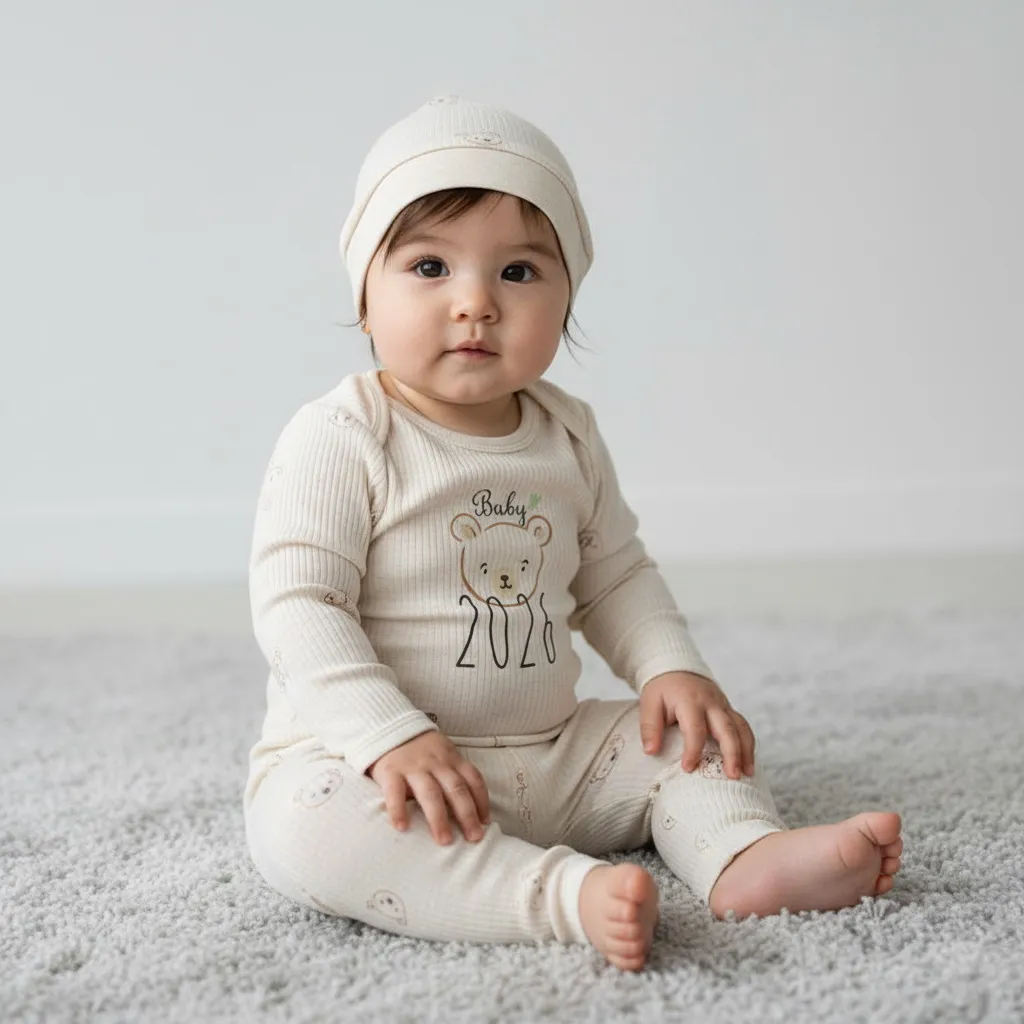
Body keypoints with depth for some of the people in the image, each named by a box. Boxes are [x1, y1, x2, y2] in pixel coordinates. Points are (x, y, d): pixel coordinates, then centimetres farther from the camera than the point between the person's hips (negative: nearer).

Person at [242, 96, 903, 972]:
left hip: (550, 756, 6)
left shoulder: (569, 437, 7)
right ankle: (568, 894, -43)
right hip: (367, 757, -6)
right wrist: (389, 737, -29)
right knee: (300, 820, -35)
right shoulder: (340, 440, -13)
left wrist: (674, 669, -1)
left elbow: (615, 575, 17)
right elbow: (297, 605, -18)